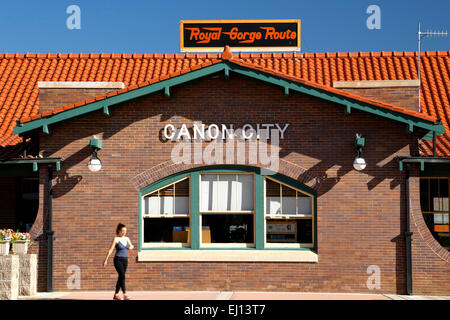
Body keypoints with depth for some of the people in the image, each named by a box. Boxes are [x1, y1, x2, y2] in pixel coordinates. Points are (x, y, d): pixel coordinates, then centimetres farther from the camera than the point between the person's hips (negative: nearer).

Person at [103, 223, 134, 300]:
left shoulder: (127, 239, 10)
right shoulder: (116, 239, -5)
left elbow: (131, 246, 26)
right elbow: (110, 250, -7)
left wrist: (130, 247, 2)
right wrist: (106, 260, -11)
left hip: (125, 260, 6)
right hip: (118, 260, -6)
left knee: (121, 277, 8)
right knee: (122, 276, -17)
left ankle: (116, 295, 16)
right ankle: (125, 294, -22)